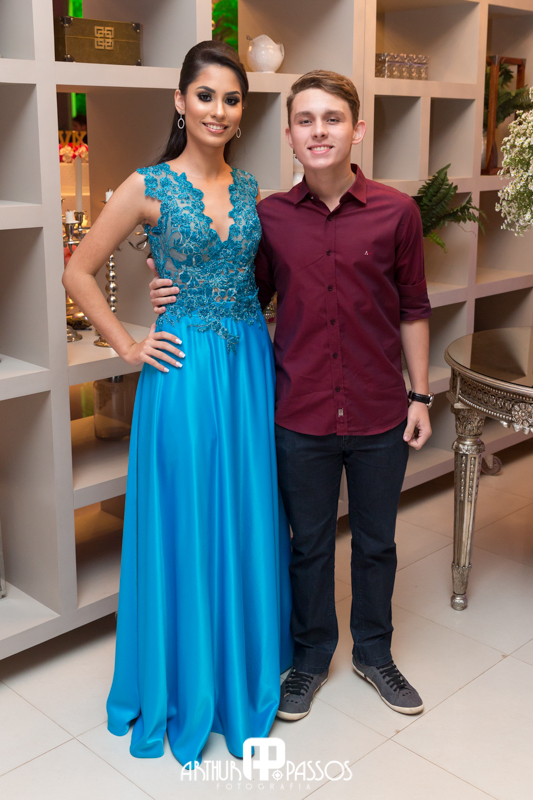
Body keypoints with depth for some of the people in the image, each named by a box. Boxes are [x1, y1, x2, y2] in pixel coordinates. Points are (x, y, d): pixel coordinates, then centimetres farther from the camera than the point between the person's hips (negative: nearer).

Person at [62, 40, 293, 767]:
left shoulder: (250, 189, 7)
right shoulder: (149, 187, -6)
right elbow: (79, 271, -3)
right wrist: (128, 346, -5)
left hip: (251, 365, 5)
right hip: (185, 371, -4)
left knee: (248, 517, 13)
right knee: (185, 524, 5)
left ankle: (246, 663, 35)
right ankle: (185, 683, 26)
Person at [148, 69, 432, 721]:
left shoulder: (396, 212, -6)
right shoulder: (269, 216, -3)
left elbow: (412, 310, 2)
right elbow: (251, 298, 9)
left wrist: (419, 395, 3)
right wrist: (179, 297, -6)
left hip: (380, 415, 0)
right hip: (301, 416, 0)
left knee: (376, 542, 17)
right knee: (309, 544, 16)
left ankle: (374, 651, 40)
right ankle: (311, 655, 38)